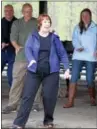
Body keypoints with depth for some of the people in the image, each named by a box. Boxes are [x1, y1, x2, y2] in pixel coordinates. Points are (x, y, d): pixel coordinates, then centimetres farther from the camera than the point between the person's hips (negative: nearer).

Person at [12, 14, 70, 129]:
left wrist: (67, 68, -2)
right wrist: (31, 59, -31)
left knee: (49, 97, 1)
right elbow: (27, 49, -10)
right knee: (28, 96, -5)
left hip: (51, 72, 1)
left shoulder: (54, 38, 8)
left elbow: (62, 53, 8)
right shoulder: (32, 37, 6)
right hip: (34, 72, -1)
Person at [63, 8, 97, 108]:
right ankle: (70, 101, -6)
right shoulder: (77, 28, 12)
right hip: (78, 56, 2)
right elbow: (74, 39, 0)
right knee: (74, 78, -7)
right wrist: (78, 47, -20)